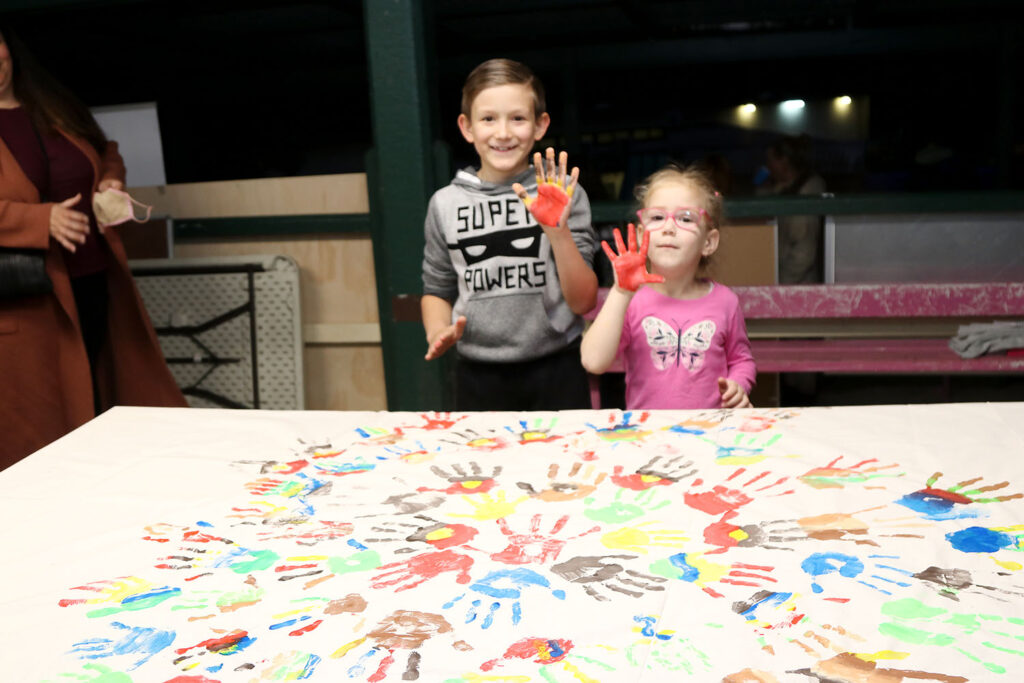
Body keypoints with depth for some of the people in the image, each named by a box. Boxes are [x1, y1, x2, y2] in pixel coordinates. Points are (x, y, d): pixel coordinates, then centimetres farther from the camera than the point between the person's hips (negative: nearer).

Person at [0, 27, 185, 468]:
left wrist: (112, 181, 3)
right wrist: (41, 219, -25)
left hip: (94, 280, 6)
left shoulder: (54, 106, 12)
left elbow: (105, 151, 24)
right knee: (42, 424, 2)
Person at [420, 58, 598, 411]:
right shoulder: (445, 203, 2)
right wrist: (438, 331, -7)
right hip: (478, 377, 2)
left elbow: (583, 302, -6)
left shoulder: (562, 194, -3)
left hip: (556, 372, -1)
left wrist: (559, 231, -18)